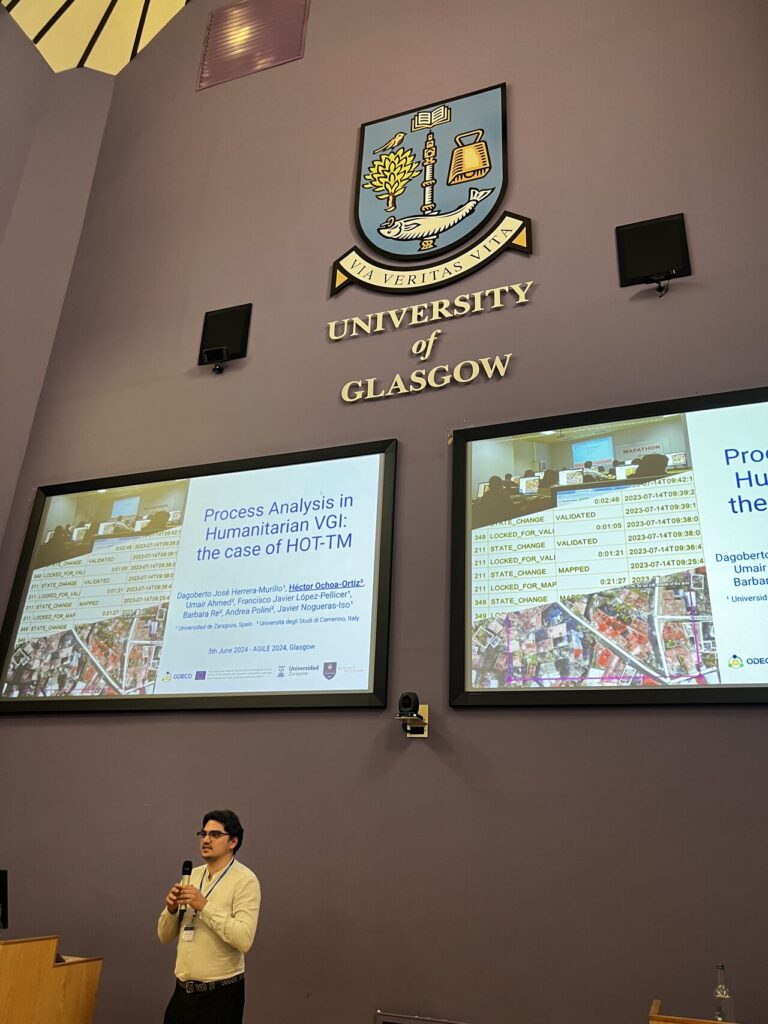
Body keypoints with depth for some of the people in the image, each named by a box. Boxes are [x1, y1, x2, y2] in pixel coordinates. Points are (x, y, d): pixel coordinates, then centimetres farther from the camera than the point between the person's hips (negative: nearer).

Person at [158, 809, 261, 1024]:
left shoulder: (245, 880, -13)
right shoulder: (192, 876, 8)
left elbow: (244, 939, -24)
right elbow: (165, 936, 10)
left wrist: (204, 906, -26)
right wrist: (171, 909, -11)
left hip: (220, 994, -6)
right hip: (183, 990, 6)